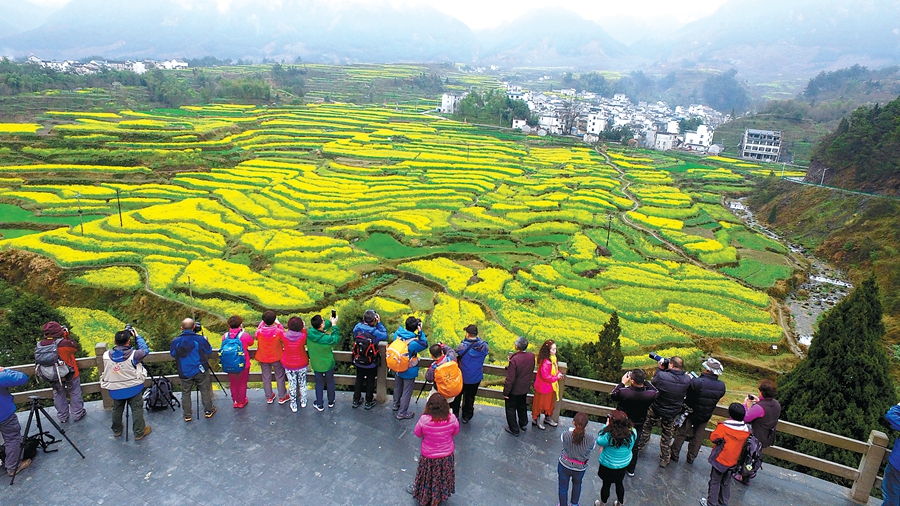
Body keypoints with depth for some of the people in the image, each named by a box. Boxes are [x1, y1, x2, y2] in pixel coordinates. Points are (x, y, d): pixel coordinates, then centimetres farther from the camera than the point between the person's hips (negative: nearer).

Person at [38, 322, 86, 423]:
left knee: (59, 396, 22)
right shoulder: (63, 343, -29)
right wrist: (67, 337, -9)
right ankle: (77, 414, 29)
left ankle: (62, 417, 35)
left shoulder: (41, 345, -14)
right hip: (70, 375, -4)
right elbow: (75, 347, -12)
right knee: (74, 394, 16)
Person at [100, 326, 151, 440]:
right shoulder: (133, 355, -26)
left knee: (117, 409, 24)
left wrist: (121, 338, 3)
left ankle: (117, 430, 42)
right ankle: (139, 433, 20)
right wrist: (137, 336, -3)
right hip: (133, 388, -4)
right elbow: (145, 350, -8)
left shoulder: (106, 355, -15)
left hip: (115, 390, 4)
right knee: (137, 410, 10)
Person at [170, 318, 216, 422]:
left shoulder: (176, 341, -10)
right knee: (205, 391, 14)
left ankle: (187, 415, 22)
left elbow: (172, 354, 8)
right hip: (200, 371, -1)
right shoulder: (200, 339, -14)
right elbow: (209, 351, 0)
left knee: (185, 393, 15)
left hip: (184, 373, 1)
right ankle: (209, 410, 25)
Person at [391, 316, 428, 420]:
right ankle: (402, 413, 24)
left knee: (397, 387, 28)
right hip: (409, 371, -6)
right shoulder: (413, 343, -33)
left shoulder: (397, 334, -18)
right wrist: (420, 332, -20)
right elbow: (425, 345, -17)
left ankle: (396, 404, 50)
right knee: (407, 391, 12)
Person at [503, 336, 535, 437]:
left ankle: (514, 429, 29)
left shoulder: (514, 360, -34)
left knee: (511, 409, 17)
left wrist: (505, 392, -13)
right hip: (525, 388, 6)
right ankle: (523, 425, 46)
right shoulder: (531, 356, -15)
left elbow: (510, 379, -27)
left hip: (514, 390, -6)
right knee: (522, 406, 29)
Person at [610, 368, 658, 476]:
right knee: (634, 447, 23)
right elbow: (656, 391, -2)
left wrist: (622, 383, -10)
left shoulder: (623, 392, -36)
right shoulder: (650, 395, -28)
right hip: (638, 426, 2)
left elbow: (612, 395, -14)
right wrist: (645, 381, -4)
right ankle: (631, 470, 41)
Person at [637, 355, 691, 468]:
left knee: (646, 429, 22)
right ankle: (664, 460, 32)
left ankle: (638, 449, 39)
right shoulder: (687, 380, -18)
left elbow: (653, 383, -7)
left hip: (655, 410, -2)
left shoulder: (661, 375, -28)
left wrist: (660, 369, -2)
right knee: (667, 436, 20)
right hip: (671, 414, 2)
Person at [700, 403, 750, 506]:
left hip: (720, 460, -5)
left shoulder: (723, 427, -23)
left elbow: (713, 438, -15)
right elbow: (745, 444, 3)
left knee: (714, 482, 11)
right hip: (733, 462, 5)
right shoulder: (747, 430, -10)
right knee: (726, 483, 22)